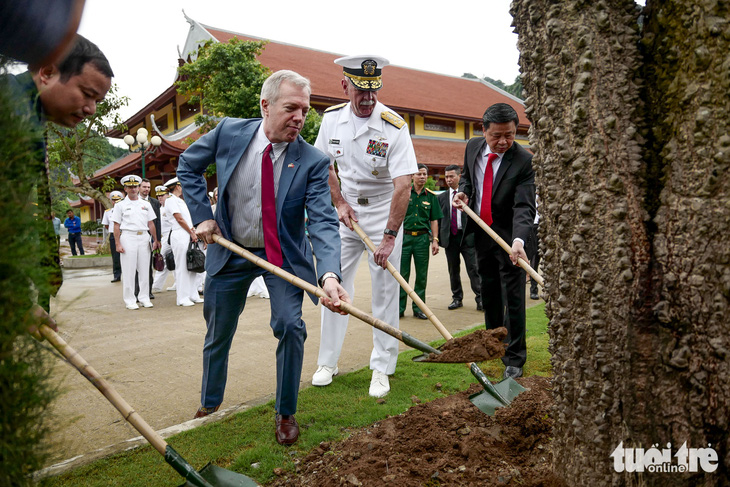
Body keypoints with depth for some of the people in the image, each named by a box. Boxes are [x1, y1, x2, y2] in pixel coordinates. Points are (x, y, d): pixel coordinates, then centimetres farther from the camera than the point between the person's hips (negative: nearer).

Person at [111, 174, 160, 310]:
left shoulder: (146, 204, 14)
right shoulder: (120, 205, 5)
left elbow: (151, 224, 14)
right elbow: (116, 226, 2)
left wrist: (155, 240, 8)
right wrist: (118, 244, -6)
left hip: (144, 237, 3)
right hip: (128, 237, -3)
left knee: (144, 269, 5)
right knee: (128, 271, -1)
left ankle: (144, 298, 14)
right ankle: (129, 300, 5)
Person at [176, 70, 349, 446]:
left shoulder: (312, 161, -19)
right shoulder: (229, 132, -13)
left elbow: (323, 222, -27)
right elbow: (188, 166, 4)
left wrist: (329, 275, -44)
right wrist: (202, 215, -6)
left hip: (283, 256, -2)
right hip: (229, 251, 2)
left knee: (290, 326, -16)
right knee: (218, 333, 15)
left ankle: (285, 414, 10)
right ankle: (209, 406, 41)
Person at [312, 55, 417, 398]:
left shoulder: (394, 126, -19)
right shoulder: (332, 118, -4)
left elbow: (403, 185, -24)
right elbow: (324, 164, 10)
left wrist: (390, 236, -29)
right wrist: (339, 202, -3)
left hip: (385, 211, -4)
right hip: (347, 210, 4)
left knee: (385, 290, -2)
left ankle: (382, 369, 11)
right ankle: (328, 362, 20)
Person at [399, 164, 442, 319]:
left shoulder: (431, 197, 9)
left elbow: (434, 220, 10)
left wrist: (435, 240, 2)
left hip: (422, 238, 2)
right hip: (404, 236, -2)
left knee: (422, 275, 5)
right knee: (402, 274, 0)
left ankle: (419, 308, 16)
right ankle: (399, 308, 9)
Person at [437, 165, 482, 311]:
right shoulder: (441, 197, 10)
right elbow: (438, 219, 11)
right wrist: (438, 239, 3)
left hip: (467, 237, -3)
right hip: (450, 237, 3)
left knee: (473, 269, -5)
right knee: (453, 271, 10)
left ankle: (480, 299, -1)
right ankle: (457, 298, 20)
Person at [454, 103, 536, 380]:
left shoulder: (524, 161, -21)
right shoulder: (473, 147, -4)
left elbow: (524, 207, -28)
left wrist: (518, 240, -44)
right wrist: (463, 191, -6)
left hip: (509, 235, -5)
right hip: (481, 231, 5)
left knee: (514, 297, -2)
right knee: (489, 293, 18)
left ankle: (514, 358, 11)